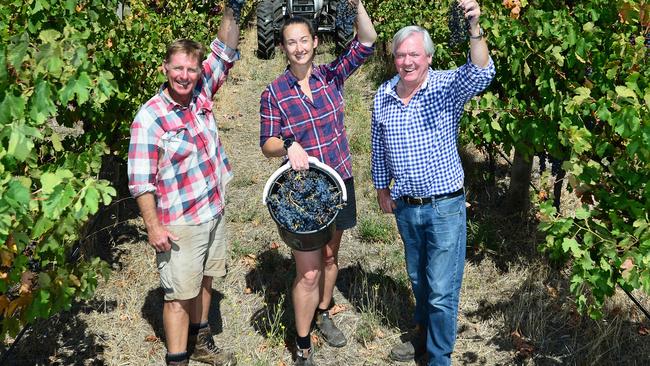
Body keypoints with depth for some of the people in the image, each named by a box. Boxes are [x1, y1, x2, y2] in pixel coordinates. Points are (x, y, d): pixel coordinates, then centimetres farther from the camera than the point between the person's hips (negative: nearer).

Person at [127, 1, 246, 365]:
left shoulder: (201, 93, 0)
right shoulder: (150, 117, -17)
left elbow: (225, 52, 4)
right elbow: (141, 179, -16)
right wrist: (154, 226, -17)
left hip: (214, 211, 7)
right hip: (180, 222, -7)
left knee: (204, 281, 20)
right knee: (180, 294, 2)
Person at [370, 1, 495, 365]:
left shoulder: (448, 86, -11)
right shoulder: (383, 96, 0)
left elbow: (481, 74, -33)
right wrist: (382, 188, 17)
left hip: (445, 207, -4)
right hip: (406, 207, 4)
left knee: (442, 290, 1)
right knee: (418, 280, 22)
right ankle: (425, 334, 45)